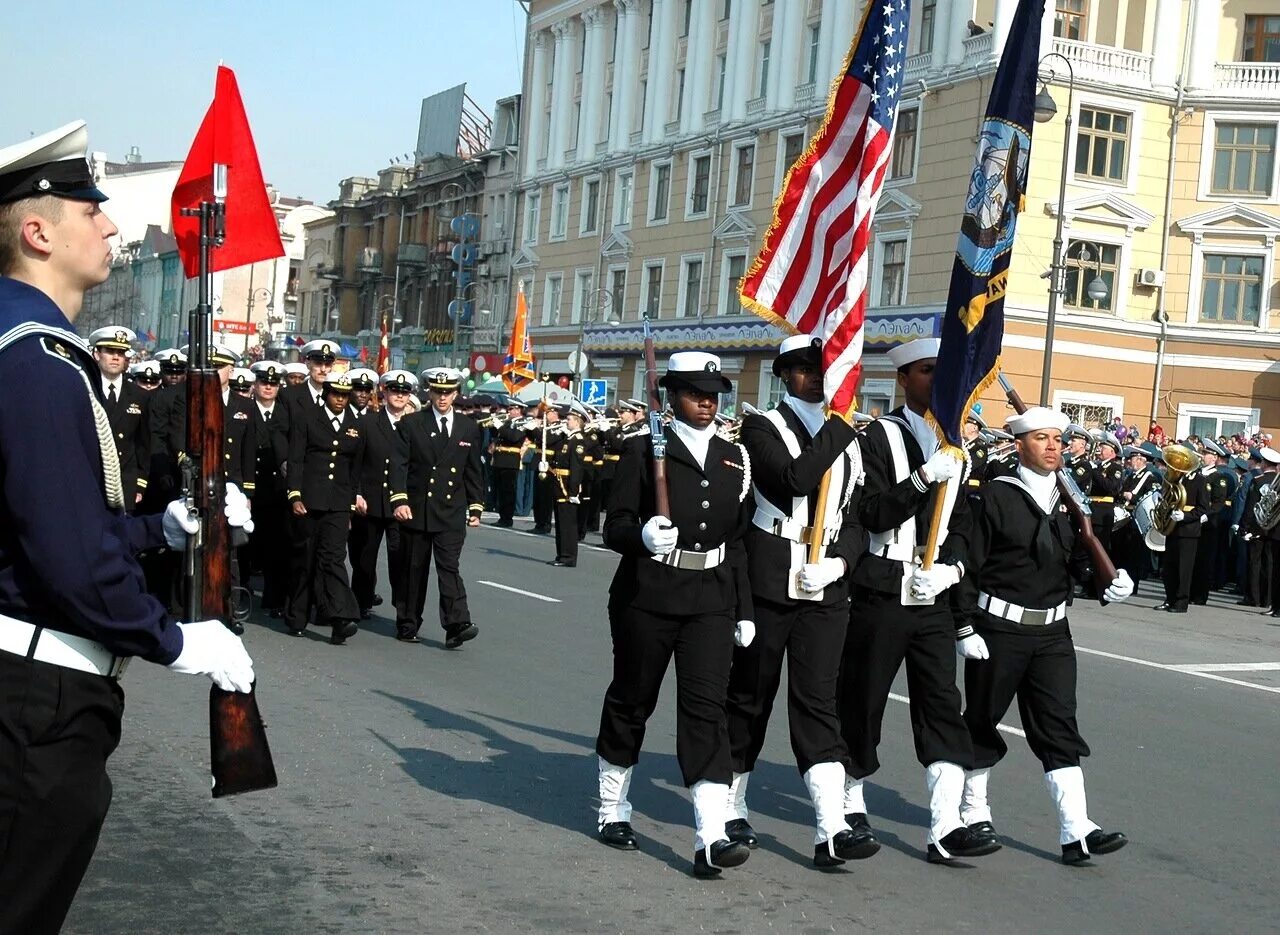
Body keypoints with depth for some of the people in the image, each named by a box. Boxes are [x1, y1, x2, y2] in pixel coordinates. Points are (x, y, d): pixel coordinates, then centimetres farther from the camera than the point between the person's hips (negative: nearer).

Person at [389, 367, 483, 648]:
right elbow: (398, 464, -4)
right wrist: (399, 500, -15)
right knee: (414, 569, 7)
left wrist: (475, 507, 9)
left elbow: (473, 472, 13)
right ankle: (407, 624, 17)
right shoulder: (411, 423, 1)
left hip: (452, 512, 1)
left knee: (450, 567, -10)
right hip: (416, 509, -1)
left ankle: (457, 625, -18)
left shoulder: (469, 428, 9)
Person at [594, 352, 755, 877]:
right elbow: (615, 527, -5)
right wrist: (642, 535, -28)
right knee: (631, 701, 10)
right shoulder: (644, 452, -2)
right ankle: (613, 811, 30)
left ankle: (712, 838, -14)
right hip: (647, 596, -2)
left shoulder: (735, 458, 10)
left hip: (711, 601, 3)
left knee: (706, 707, -8)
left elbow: (739, 539, 14)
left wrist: (744, 609, 12)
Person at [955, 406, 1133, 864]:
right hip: (998, 629, -4)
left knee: (1059, 726, 0)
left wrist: (1110, 581, -7)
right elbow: (968, 565, -9)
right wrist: (965, 625, -13)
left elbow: (1081, 559, 13)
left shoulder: (1069, 501, 9)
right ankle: (974, 809, 27)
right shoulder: (993, 497, -8)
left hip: (1052, 632, 5)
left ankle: (1076, 830, -3)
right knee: (983, 719, 9)